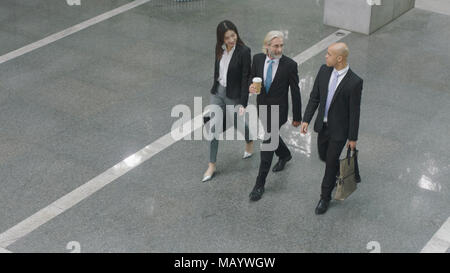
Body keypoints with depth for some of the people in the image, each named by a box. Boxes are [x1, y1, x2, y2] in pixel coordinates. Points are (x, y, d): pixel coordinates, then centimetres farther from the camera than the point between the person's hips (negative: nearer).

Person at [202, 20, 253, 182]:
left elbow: (245, 79, -20)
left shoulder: (244, 52, -20)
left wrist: (243, 104, -22)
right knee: (215, 128, 3)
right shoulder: (220, 49, -3)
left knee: (238, 123, 18)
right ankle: (212, 166, 12)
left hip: (233, 95, -4)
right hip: (217, 92, 4)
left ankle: (249, 142, 53)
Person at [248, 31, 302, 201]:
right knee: (272, 136, 26)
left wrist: (297, 117, -4)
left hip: (277, 111, -5)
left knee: (267, 144, -6)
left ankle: (260, 184, 4)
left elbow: (295, 93, -11)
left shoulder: (290, 65, -19)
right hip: (262, 108, 5)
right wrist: (251, 87, -17)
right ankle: (285, 155, 58)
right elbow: (252, 77, 8)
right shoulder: (258, 59, -8)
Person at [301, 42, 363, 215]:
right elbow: (314, 97, 2)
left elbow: (354, 112, -16)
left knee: (331, 163, 4)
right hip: (323, 124, 6)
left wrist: (353, 138, -10)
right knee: (324, 156, 23)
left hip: (339, 129, -6)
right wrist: (306, 119, -1)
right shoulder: (324, 71, -8)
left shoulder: (354, 82, -24)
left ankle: (325, 198, 24)